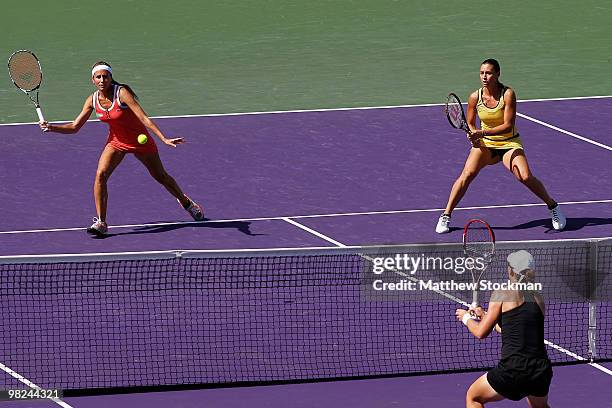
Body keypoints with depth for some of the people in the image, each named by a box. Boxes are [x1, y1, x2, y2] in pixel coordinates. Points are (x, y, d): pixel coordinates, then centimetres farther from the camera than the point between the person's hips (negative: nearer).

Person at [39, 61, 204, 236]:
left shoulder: (122, 93, -27)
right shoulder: (93, 100, -12)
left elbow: (144, 118, -30)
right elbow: (74, 127, -4)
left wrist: (164, 139, -36)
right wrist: (51, 127, -19)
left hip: (140, 140, -3)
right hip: (116, 141, 3)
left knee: (161, 176, 14)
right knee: (101, 174, -21)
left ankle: (186, 202, 43)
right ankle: (101, 223, -16)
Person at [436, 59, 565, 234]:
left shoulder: (508, 94, -18)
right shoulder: (475, 97, -8)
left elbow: (508, 126, -22)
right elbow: (470, 124, 6)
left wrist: (483, 132, -31)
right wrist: (474, 135, -16)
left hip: (509, 143, -2)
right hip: (485, 144, 2)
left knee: (526, 177, -19)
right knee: (467, 174, -20)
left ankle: (553, 207, 5)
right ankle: (445, 216, -10)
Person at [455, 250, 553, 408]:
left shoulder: (501, 294, -2)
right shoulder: (538, 299, 13)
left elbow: (481, 332, 2)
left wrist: (466, 318, 24)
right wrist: (484, 315, 35)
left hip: (513, 371, -5)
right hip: (541, 371, 5)